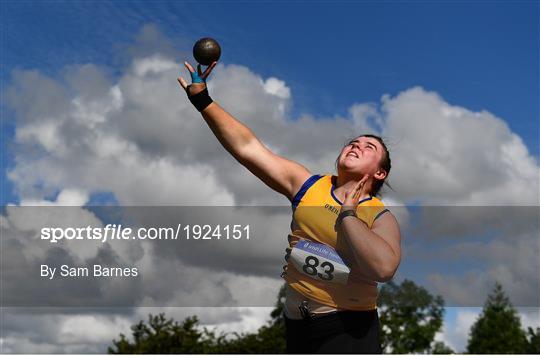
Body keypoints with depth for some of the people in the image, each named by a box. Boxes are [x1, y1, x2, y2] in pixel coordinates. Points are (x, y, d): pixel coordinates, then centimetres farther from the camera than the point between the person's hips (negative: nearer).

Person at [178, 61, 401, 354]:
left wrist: (346, 214, -16)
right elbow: (247, 147, 1)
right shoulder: (308, 185, 5)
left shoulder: (381, 218, -5)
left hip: (347, 330, -3)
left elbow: (383, 267, -28)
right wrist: (202, 99, -4)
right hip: (296, 325, 4)